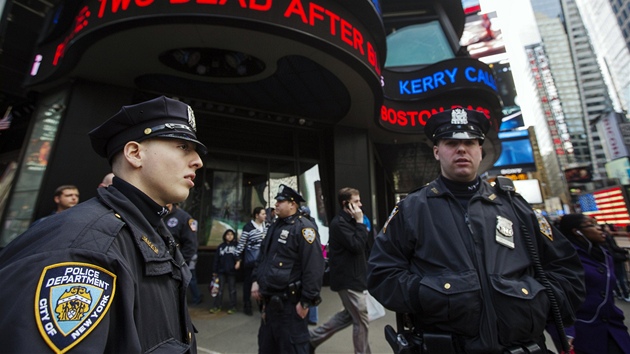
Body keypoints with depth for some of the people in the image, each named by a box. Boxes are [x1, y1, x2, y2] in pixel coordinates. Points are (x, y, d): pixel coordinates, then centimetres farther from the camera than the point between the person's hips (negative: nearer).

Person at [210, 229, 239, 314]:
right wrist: (214, 271, 5)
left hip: (232, 271, -2)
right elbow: (216, 259, 7)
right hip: (221, 271, 2)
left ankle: (232, 307, 17)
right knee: (220, 289, 9)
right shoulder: (221, 246, 7)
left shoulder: (237, 245, 0)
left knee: (232, 289, 8)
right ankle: (217, 306, 20)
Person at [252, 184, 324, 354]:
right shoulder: (274, 226, 11)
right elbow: (263, 256, 19)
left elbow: (313, 267, -23)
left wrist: (306, 300, -21)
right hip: (269, 299, 9)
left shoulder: (303, 228, -18)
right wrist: (256, 280, 10)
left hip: (289, 302, -9)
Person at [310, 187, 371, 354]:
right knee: (361, 321, 4)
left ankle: (313, 337, 29)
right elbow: (357, 246, -25)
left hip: (353, 277, 10)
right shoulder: (339, 223, -19)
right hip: (348, 279, -10)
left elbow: (363, 248, 20)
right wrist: (360, 222, -19)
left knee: (348, 315, 20)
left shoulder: (349, 221, 12)